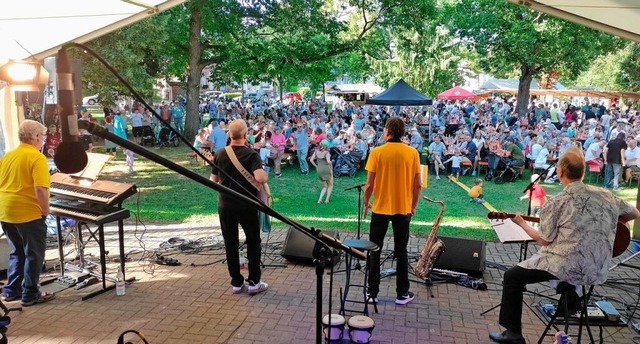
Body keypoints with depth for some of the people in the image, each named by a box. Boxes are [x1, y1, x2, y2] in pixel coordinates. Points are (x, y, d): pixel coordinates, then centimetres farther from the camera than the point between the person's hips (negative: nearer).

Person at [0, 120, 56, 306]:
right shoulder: (37, 157, -14)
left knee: (16, 252, 22)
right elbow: (40, 189, -23)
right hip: (28, 213, -8)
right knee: (34, 254, 5)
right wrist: (45, 210, -12)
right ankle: (30, 294, 12)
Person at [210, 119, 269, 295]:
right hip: (246, 206, -3)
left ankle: (236, 282, 18)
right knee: (253, 242, 12)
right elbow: (260, 179, -28)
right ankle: (254, 282, 14)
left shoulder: (219, 154, -3)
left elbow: (214, 180, 7)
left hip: (225, 205, 3)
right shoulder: (251, 154, -14)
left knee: (231, 244, 12)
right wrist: (266, 174, -7)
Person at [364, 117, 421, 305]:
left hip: (380, 208, -2)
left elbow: (369, 184, -11)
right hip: (403, 209, 2)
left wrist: (366, 203, 6)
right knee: (401, 251, 13)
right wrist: (413, 205, 13)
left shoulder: (377, 152, -11)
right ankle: (402, 294, 18)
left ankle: (372, 293, 16)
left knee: (374, 251, 11)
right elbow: (417, 185, -1)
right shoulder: (412, 153, -3)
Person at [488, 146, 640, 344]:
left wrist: (522, 224, 8)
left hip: (568, 267, -6)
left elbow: (545, 241, -5)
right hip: (599, 270, 7)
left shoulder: (556, 203, -13)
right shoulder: (605, 194, 2)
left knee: (512, 277, 8)